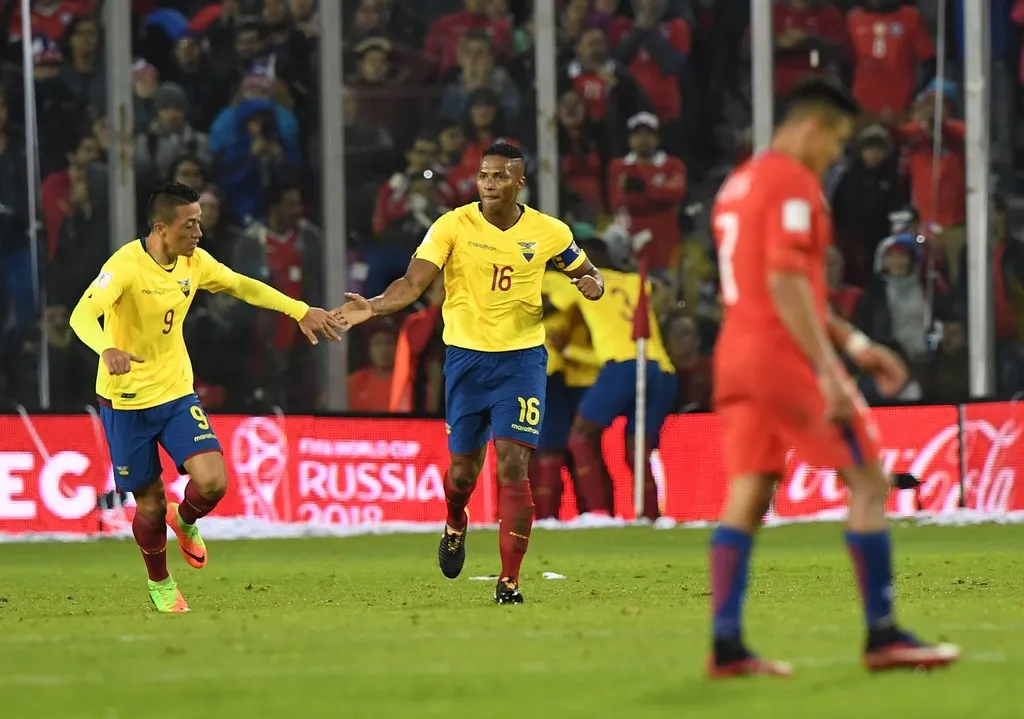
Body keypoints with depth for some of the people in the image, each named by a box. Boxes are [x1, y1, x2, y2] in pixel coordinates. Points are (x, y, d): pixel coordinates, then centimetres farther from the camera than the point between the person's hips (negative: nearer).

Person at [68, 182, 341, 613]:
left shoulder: (194, 261, -3)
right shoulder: (126, 265, -22)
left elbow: (243, 287, 15)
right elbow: (83, 315, -36)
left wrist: (301, 311, 12)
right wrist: (107, 349, -56)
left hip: (176, 392, 5)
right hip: (126, 400, -4)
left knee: (212, 481, -15)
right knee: (150, 505, 4)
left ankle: (185, 522, 21)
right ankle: (159, 585, 33)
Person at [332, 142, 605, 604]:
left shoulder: (549, 232, -2)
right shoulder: (453, 226, -7)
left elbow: (589, 274, 13)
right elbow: (413, 283, -13)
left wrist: (591, 285, -12)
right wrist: (374, 306, -32)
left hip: (522, 358, 0)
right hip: (466, 357, 1)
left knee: (512, 466, -13)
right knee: (464, 467, 9)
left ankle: (509, 580, -6)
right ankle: (455, 527, 46)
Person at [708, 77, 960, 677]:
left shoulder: (738, 185, 19)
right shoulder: (793, 184, -10)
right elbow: (786, 284, -20)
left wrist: (856, 344, 25)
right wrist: (829, 372, -23)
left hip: (737, 357, 9)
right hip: (787, 356, -9)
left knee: (747, 496, 5)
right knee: (869, 482, -1)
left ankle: (727, 645, -2)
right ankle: (883, 636, -3)